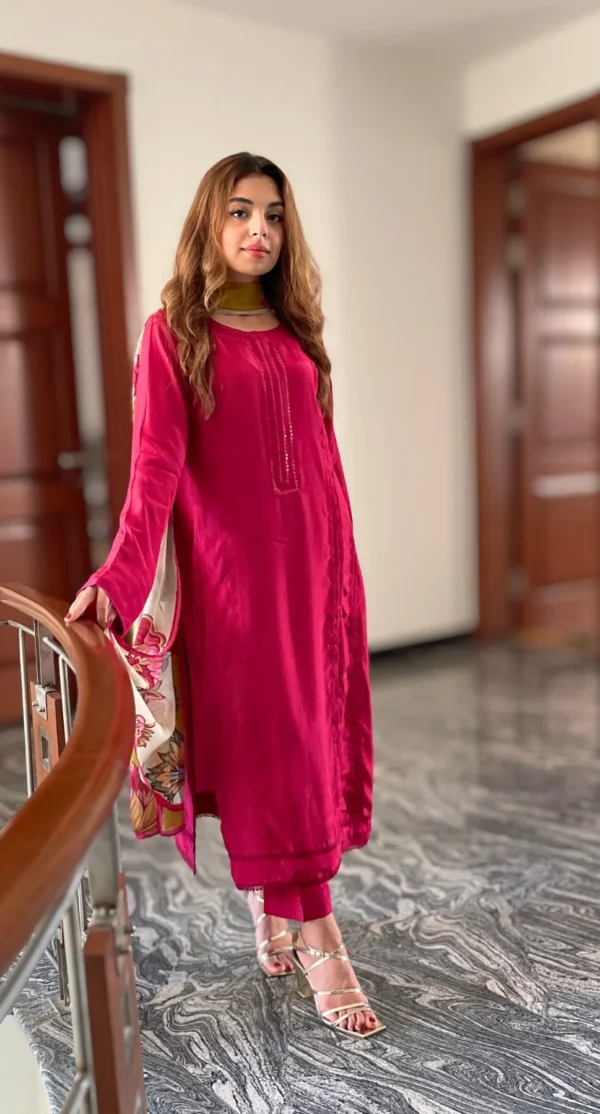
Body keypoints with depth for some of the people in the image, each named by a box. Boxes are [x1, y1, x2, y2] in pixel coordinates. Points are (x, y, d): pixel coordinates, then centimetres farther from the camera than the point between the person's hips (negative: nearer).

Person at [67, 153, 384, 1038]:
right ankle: (316, 940, 8)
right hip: (229, 572, -5)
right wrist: (121, 576, -25)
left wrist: (345, 567, 8)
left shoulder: (296, 332, 13)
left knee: (310, 736, 10)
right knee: (258, 743, -1)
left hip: (312, 569, 6)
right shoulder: (174, 333, -2)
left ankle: (273, 910, 28)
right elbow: (155, 465, -13)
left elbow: (325, 461, 12)